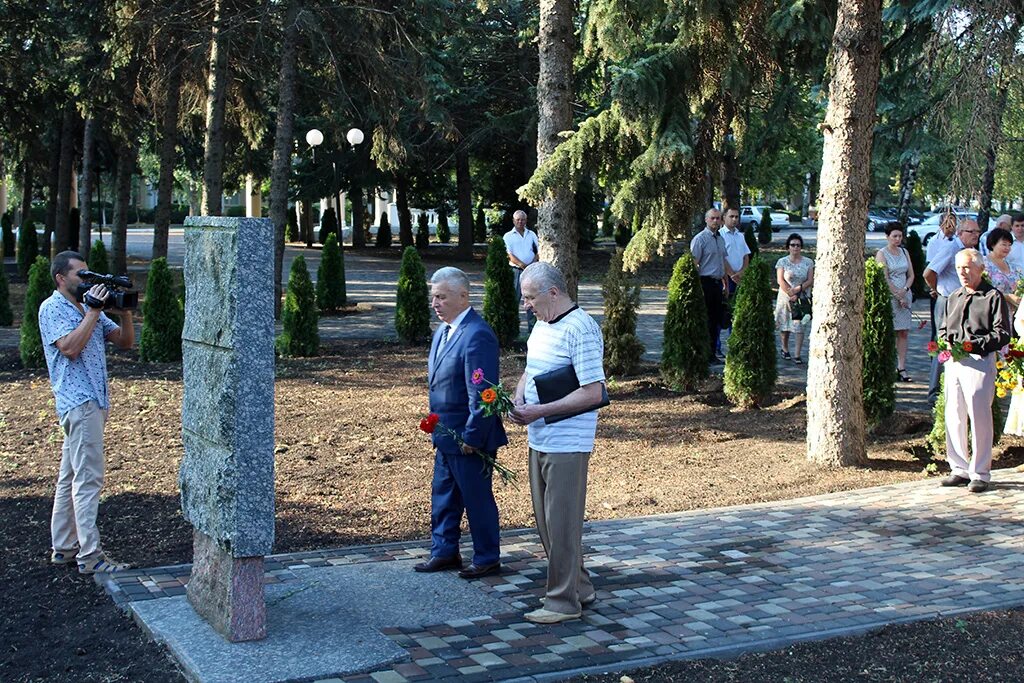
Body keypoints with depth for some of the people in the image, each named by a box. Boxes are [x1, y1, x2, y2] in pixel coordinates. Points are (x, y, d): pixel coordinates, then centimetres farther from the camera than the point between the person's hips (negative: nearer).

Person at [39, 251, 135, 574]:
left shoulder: (90, 309, 18)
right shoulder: (52, 309, -5)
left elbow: (125, 341, 15)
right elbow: (70, 347, -19)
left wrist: (124, 311, -1)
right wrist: (93, 311, -16)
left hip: (95, 402, 9)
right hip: (78, 402, -9)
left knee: (70, 478, 12)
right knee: (88, 479, -11)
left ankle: (63, 548, 18)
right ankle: (90, 556, -10)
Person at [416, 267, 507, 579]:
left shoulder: (477, 336, -23)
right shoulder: (443, 331, 9)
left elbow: (480, 394, -25)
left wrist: (472, 437, -22)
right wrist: (439, 427, 16)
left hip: (469, 437, -9)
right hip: (446, 435, 9)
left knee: (477, 498, 5)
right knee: (443, 495, 19)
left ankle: (487, 559, 21)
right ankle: (444, 552, 33)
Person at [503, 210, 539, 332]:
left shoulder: (531, 234, 16)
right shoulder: (508, 236, 5)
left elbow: (539, 251, 12)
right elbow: (509, 254, -6)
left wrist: (533, 263, -5)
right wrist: (521, 264, -17)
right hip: (516, 270, -3)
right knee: (515, 298, -5)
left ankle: (532, 325, 6)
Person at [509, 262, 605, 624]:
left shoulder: (580, 330, -17)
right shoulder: (541, 326, 12)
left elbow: (592, 393, -21)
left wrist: (539, 411, -19)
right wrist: (518, 399, 2)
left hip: (567, 444, -10)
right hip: (540, 441, 10)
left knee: (562, 522, -2)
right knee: (546, 520, 16)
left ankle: (564, 600, 9)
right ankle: (579, 588, 28)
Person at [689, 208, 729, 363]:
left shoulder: (721, 239, 15)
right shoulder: (700, 239, -10)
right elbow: (694, 264, -13)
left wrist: (726, 284, 21)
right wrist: (698, 287, -18)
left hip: (717, 283, 8)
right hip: (705, 282, -8)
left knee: (717, 320, 10)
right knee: (705, 320, -4)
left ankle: (713, 353, 18)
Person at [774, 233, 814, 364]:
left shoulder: (808, 262, 4)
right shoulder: (782, 262, 2)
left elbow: (810, 281, -2)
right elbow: (780, 280, -7)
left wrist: (797, 289, -16)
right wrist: (791, 294, -15)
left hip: (803, 298, 0)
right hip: (785, 298, 0)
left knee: (800, 326, -6)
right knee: (784, 325, 8)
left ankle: (797, 354, -6)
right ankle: (785, 349, 29)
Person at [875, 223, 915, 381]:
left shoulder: (904, 252, 14)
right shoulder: (882, 253, -3)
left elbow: (911, 275, 13)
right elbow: (885, 279, -10)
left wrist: (904, 290, -5)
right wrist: (898, 296, -12)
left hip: (905, 295, 5)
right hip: (888, 296, -5)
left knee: (904, 333, 1)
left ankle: (901, 368, 1)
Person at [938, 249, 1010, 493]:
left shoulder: (993, 297, -2)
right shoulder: (954, 298, 18)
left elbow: (1002, 334, -7)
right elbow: (943, 329, 25)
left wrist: (974, 345, -18)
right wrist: (946, 343, 4)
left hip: (980, 362, -6)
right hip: (953, 363, 6)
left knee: (979, 418, -4)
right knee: (953, 417, 8)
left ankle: (980, 473, 3)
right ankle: (959, 469, 17)